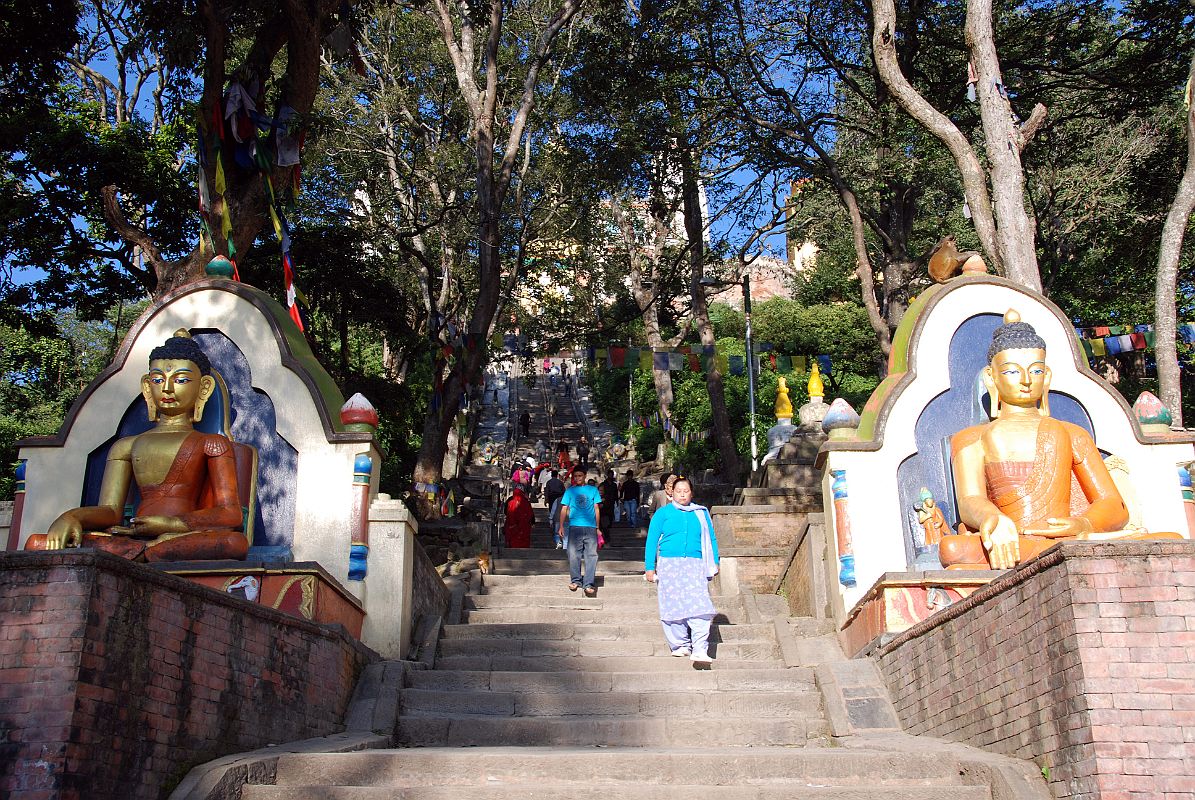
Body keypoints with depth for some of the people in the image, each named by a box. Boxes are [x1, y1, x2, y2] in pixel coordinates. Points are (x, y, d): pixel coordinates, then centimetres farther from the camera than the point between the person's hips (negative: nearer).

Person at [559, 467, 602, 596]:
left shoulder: (593, 490, 13)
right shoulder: (570, 491, 13)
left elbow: (597, 509, 14)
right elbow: (564, 509, 10)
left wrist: (598, 527, 11)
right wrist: (561, 526, 2)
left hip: (590, 527, 0)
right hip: (574, 526, 0)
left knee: (591, 555, -7)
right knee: (574, 554, -2)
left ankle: (589, 583, -7)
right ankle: (575, 580, 9)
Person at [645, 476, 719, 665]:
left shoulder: (701, 513, 13)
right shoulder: (663, 513, 7)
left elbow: (711, 539, 19)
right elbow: (652, 541, 6)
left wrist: (715, 563, 11)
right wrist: (649, 567, 1)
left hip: (695, 565, 1)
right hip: (670, 564, 0)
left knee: (699, 606, -13)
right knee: (673, 606, 0)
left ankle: (700, 650, -17)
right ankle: (680, 645, 15)